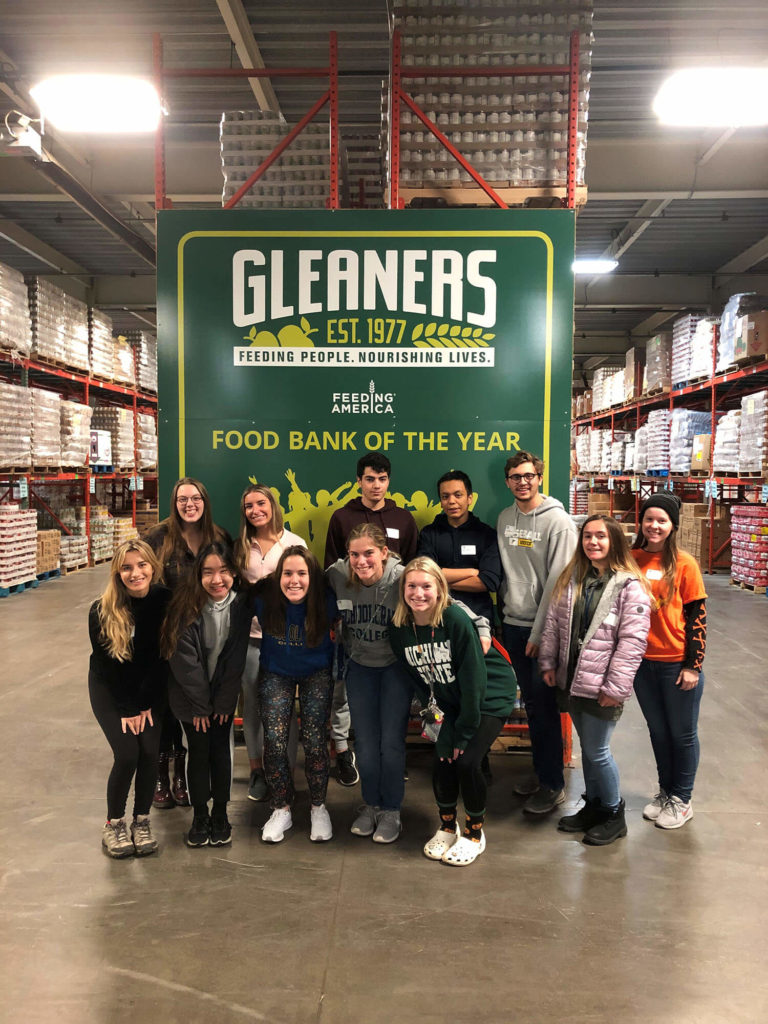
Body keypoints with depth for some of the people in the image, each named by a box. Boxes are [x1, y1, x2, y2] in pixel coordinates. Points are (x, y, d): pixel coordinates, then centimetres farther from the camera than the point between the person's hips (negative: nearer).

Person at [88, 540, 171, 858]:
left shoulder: (165, 601, -18)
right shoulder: (101, 611, -21)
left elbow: (161, 658, -11)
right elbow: (105, 664, -13)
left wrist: (145, 704, -11)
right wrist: (127, 709, -12)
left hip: (150, 689, 2)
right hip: (110, 689, -1)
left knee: (150, 751, -12)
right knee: (127, 754, -14)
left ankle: (141, 821, 10)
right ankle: (113, 824, 9)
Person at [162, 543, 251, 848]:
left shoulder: (240, 604, -12)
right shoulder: (187, 605, -19)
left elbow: (236, 658, -7)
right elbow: (185, 659, -16)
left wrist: (223, 701, -8)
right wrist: (200, 704, -13)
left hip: (223, 694, 2)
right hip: (190, 694, -2)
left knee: (220, 751, 7)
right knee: (199, 752, 3)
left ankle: (220, 813, 24)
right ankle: (200, 816, 21)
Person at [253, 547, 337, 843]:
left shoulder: (325, 601, -23)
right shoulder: (264, 599, -23)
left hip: (317, 674, -1)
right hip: (276, 673, 1)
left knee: (314, 741, -9)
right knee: (274, 741, -8)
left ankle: (319, 807, 14)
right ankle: (281, 809, 14)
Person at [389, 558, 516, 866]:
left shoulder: (456, 619, -27)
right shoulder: (399, 629, -10)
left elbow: (473, 678, -22)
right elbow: (416, 678, 2)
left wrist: (465, 731, -18)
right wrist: (433, 713, -3)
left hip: (490, 696, -5)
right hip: (452, 702, 5)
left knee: (466, 760, -13)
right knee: (442, 759, -5)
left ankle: (474, 834, 11)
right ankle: (447, 827, 22)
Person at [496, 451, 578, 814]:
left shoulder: (558, 521, -11)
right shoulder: (504, 519, 8)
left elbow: (557, 581, -14)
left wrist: (539, 632, -15)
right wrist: (503, 618, 7)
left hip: (542, 627, -6)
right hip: (513, 624, 6)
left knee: (545, 705, 0)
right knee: (530, 701, 15)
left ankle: (553, 784, 13)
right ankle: (540, 770, 30)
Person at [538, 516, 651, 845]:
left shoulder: (630, 586, -13)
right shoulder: (571, 578, 6)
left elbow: (632, 640, -16)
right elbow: (553, 622, 10)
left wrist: (615, 687, -17)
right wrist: (548, 663, 7)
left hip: (601, 686, -6)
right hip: (571, 680, 6)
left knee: (596, 751, 2)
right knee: (587, 747, 18)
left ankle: (613, 814, 23)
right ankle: (593, 806, 35)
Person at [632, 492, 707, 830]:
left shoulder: (684, 564, -11)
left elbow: (697, 616, -8)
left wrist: (693, 665, -10)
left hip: (677, 663, -3)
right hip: (642, 661, 3)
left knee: (682, 733, 13)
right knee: (657, 730, 19)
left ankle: (682, 800, 30)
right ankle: (665, 792, 37)